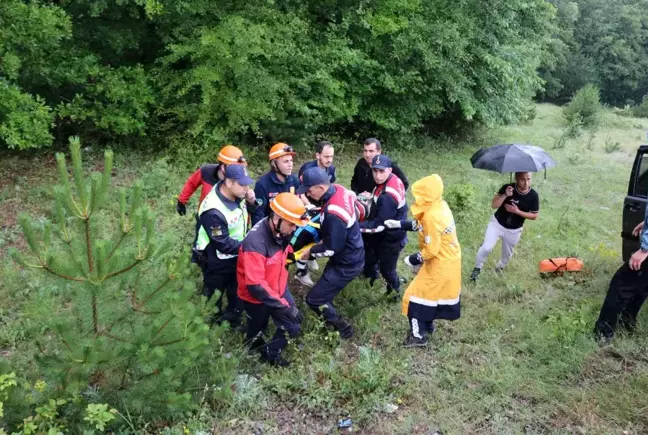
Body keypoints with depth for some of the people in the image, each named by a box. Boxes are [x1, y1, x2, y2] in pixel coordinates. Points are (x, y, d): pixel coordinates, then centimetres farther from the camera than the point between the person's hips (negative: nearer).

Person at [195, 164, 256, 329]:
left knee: (236, 291, 28)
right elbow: (224, 244, -30)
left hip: (236, 256, 8)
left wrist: (251, 203, -7)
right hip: (217, 262, -8)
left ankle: (234, 319, 52)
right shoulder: (213, 211, -38)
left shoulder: (235, 195, -12)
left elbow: (245, 212, 12)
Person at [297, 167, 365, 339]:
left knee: (314, 299, 0)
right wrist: (322, 238, 8)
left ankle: (342, 329, 16)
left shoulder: (334, 214, -35)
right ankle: (331, 320, 43)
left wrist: (311, 251, -8)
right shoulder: (339, 189, -7)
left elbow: (332, 249, -25)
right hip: (352, 254, 9)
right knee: (324, 289, 25)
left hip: (346, 264, -9)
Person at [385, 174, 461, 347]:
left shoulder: (432, 216, -31)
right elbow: (421, 225, 12)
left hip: (440, 265, -9)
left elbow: (431, 251, -26)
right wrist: (399, 224, 8)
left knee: (416, 296, 5)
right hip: (449, 260, 9)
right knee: (436, 293, 26)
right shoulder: (439, 205, -3)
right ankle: (428, 324, 45)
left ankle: (418, 336, 17)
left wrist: (414, 259, -11)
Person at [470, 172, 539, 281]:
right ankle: (477, 268, 11)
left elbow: (534, 216, -9)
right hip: (497, 223, -1)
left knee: (507, 254, 19)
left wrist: (517, 211, -23)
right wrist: (505, 195, -34)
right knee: (486, 248, -14)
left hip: (514, 230, 1)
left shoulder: (533, 196, -18)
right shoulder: (507, 188, -18)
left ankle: (500, 268, 51)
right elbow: (494, 205, -18)